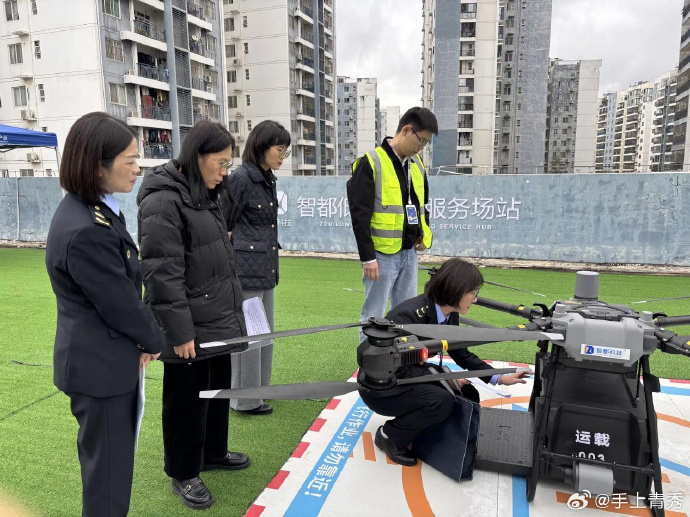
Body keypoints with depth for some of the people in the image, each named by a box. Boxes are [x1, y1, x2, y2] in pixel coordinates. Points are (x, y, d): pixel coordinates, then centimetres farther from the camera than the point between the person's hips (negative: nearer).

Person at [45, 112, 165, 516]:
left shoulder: (95, 210, 4)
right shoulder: (85, 232, -28)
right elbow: (121, 304, -21)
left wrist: (141, 338, 0)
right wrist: (154, 340, -3)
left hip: (104, 359, 10)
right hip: (101, 366, -10)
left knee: (105, 458, 26)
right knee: (109, 465, 9)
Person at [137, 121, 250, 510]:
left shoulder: (210, 196, 10)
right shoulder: (163, 202, -19)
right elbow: (163, 274, -21)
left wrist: (234, 308, 19)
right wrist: (179, 332, -20)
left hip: (220, 321, 9)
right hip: (190, 328, -9)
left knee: (219, 388, 21)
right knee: (187, 401, 9)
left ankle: (214, 453, 43)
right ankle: (184, 474, 29)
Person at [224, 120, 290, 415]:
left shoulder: (268, 180, 12)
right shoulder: (241, 178, -13)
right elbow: (225, 226, -11)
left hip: (266, 269, 9)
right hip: (246, 269, -9)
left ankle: (259, 389, 32)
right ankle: (245, 400, 16)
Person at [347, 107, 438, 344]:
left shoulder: (417, 164, 11)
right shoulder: (371, 163, -12)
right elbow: (360, 215, -14)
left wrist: (424, 235, 12)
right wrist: (367, 257, -16)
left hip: (409, 252, 7)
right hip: (382, 253, -7)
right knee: (374, 315, 3)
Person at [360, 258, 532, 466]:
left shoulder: (449, 314, -4)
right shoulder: (410, 315, -30)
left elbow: (462, 354, 7)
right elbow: (398, 371, -27)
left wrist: (499, 378, -1)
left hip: (410, 375, 8)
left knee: (468, 396, -4)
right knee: (442, 401, -28)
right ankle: (389, 435, -5)